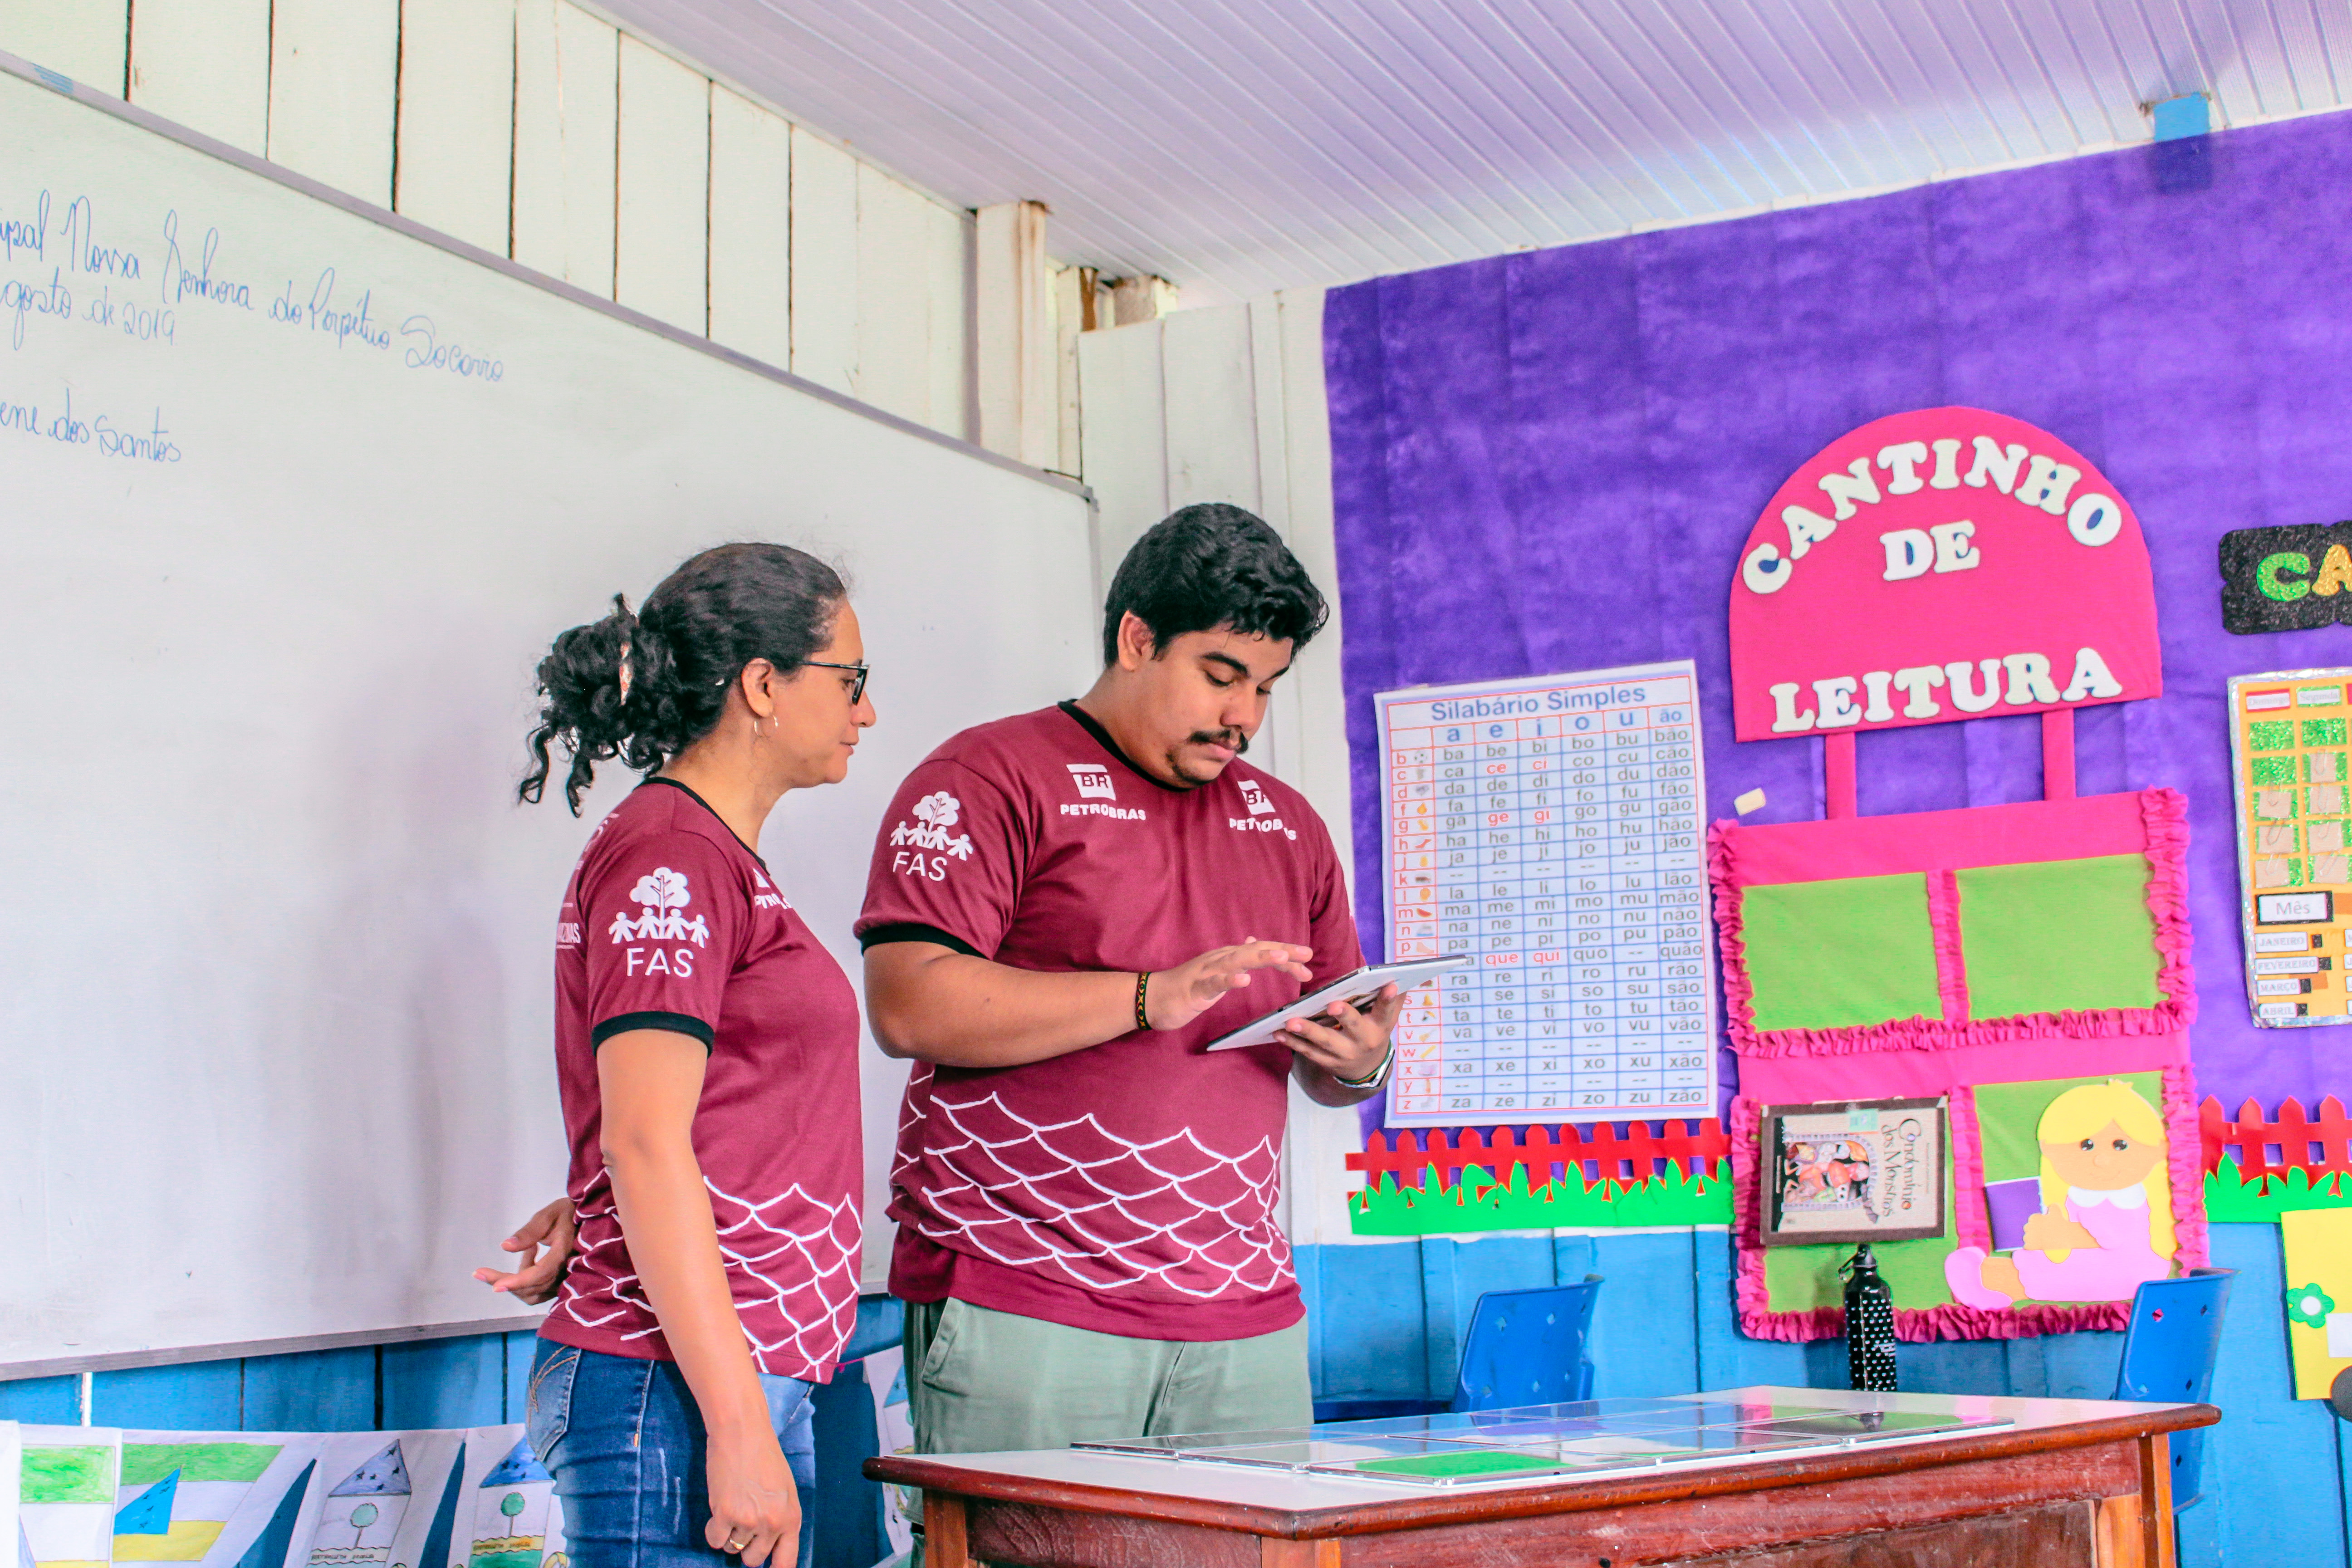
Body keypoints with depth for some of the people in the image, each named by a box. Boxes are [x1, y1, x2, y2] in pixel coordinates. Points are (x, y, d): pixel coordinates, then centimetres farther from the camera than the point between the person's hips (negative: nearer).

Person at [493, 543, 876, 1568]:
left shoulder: (715, 862, 19)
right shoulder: (669, 855, -10)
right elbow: (645, 1145, -18)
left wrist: (594, 1213, 3)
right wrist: (739, 1428, -20)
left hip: (743, 1384, 9)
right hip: (686, 1401, -9)